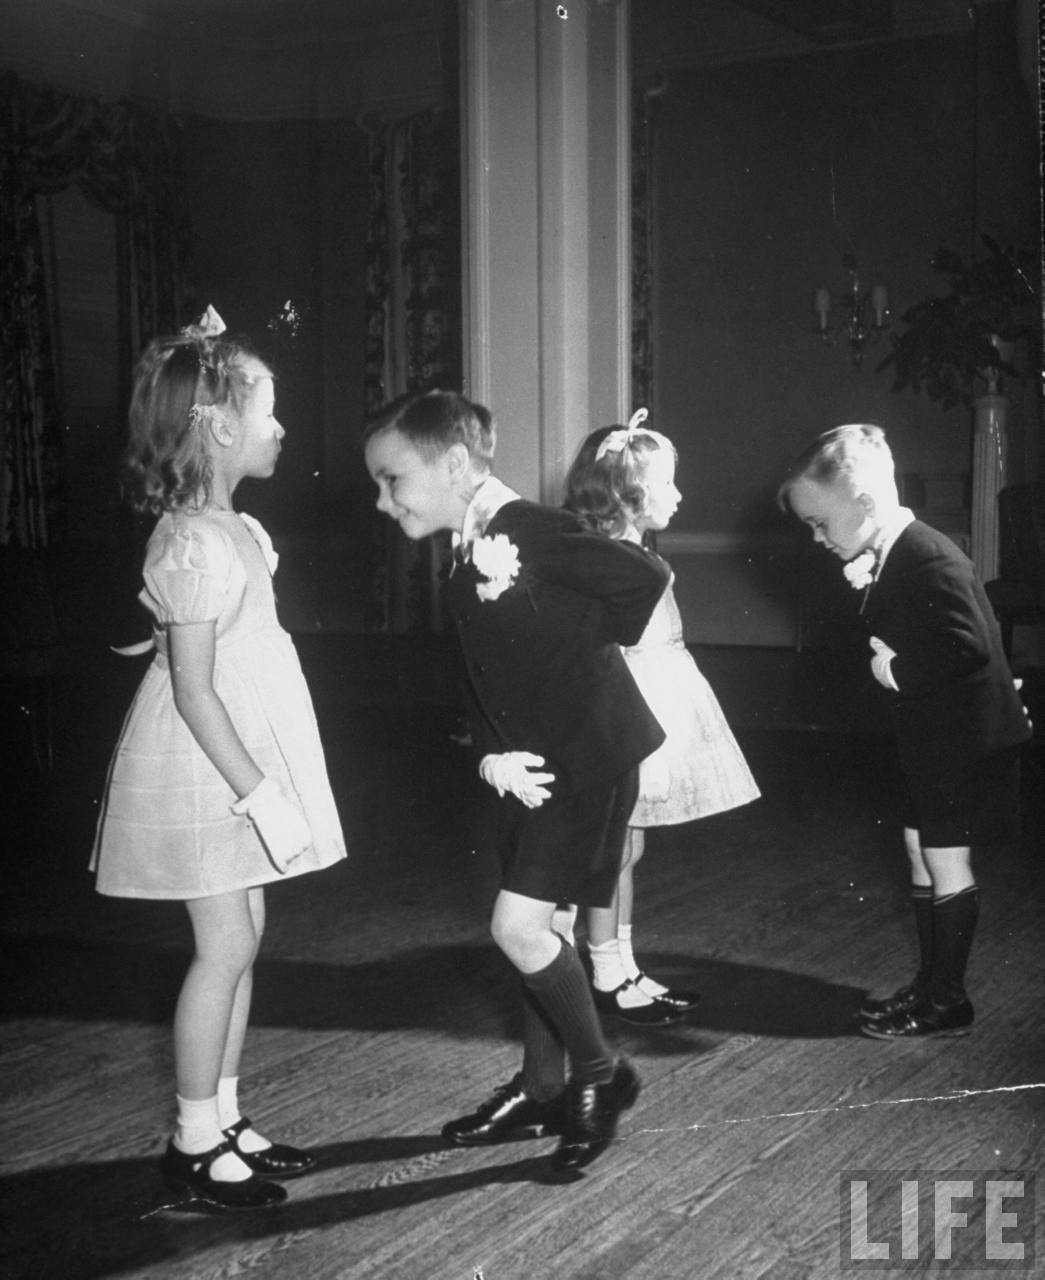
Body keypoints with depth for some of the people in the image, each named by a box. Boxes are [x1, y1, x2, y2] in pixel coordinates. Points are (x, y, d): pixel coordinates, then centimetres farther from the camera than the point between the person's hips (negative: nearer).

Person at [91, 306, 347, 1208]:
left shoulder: (224, 527, 8)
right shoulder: (198, 543, -22)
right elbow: (194, 691, -23)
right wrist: (257, 792, -21)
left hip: (238, 759, 10)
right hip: (205, 765, -10)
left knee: (244, 938, 13)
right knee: (226, 946, -3)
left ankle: (223, 1120, 25)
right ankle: (194, 1142, 11)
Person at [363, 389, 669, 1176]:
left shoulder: (532, 531, -17)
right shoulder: (465, 563, 8)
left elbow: (647, 578, -19)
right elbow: (483, 679, 10)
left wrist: (582, 657, -5)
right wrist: (495, 755, -6)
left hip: (590, 755, -9)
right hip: (531, 765, 9)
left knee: (520, 925, -11)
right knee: (537, 924, 15)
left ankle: (600, 1076, 10)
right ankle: (542, 1090, 30)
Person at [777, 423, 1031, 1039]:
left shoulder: (931, 561, -24)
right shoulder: (893, 558, 7)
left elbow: (970, 647, -31)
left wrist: (898, 671, -22)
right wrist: (868, 590, 0)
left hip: (964, 740, -10)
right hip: (930, 739, 10)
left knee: (946, 863, 1)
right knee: (923, 856, 16)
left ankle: (947, 1003, 13)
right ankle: (930, 984, 28)